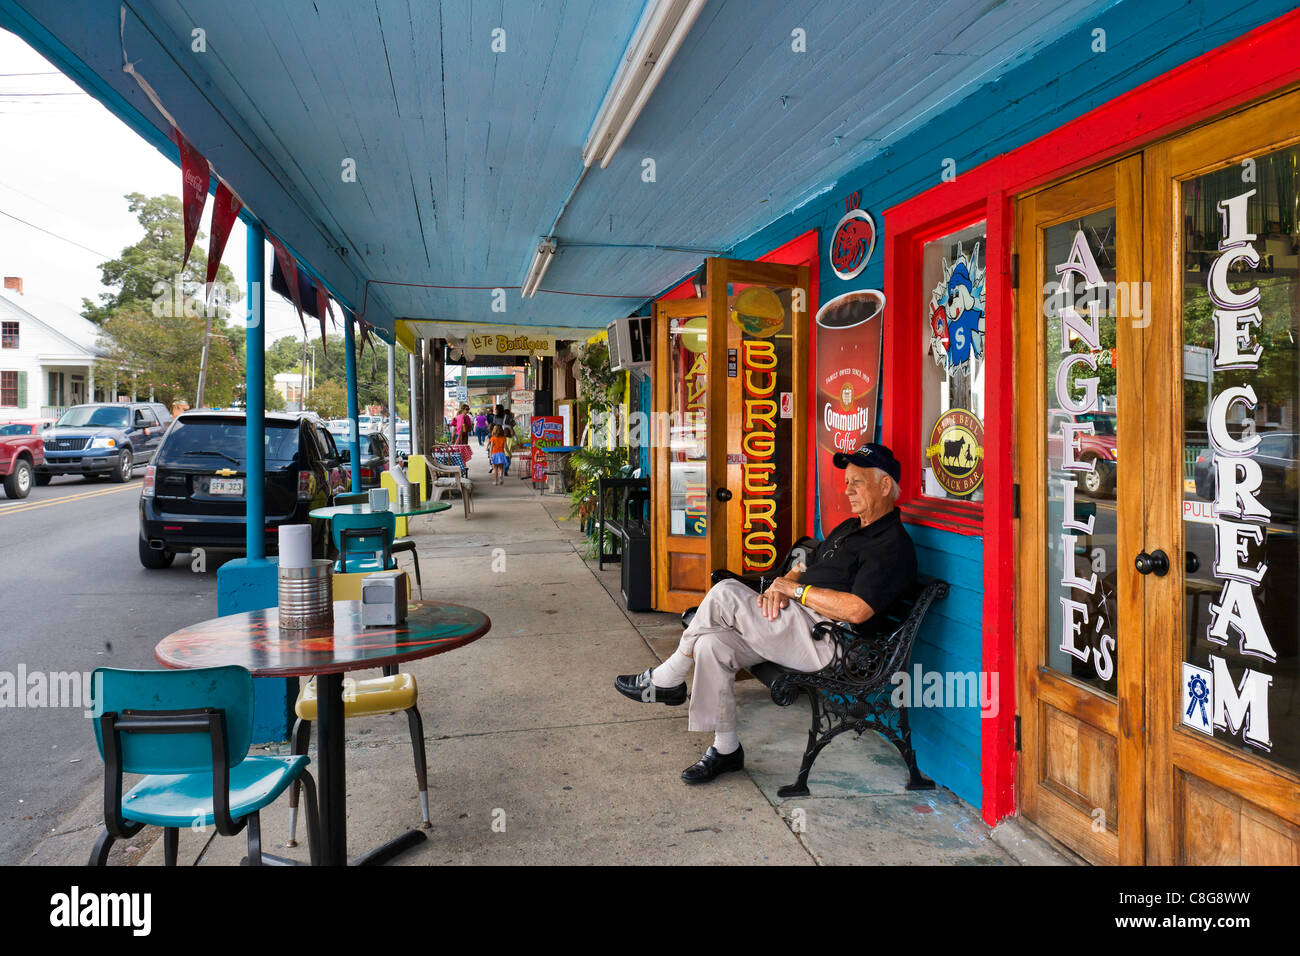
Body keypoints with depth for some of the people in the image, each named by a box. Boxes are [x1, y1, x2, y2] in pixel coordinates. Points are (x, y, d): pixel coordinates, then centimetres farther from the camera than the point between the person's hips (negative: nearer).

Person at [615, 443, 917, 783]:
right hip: (799, 628, 9)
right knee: (712, 645, -11)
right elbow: (805, 567, 23)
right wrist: (780, 584, -2)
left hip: (828, 643, -9)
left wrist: (796, 589, -12)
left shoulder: (892, 545, -10)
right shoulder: (848, 528, 22)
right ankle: (725, 749, 4)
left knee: (724, 594, -19)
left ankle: (664, 681, 0)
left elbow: (856, 610, -23)